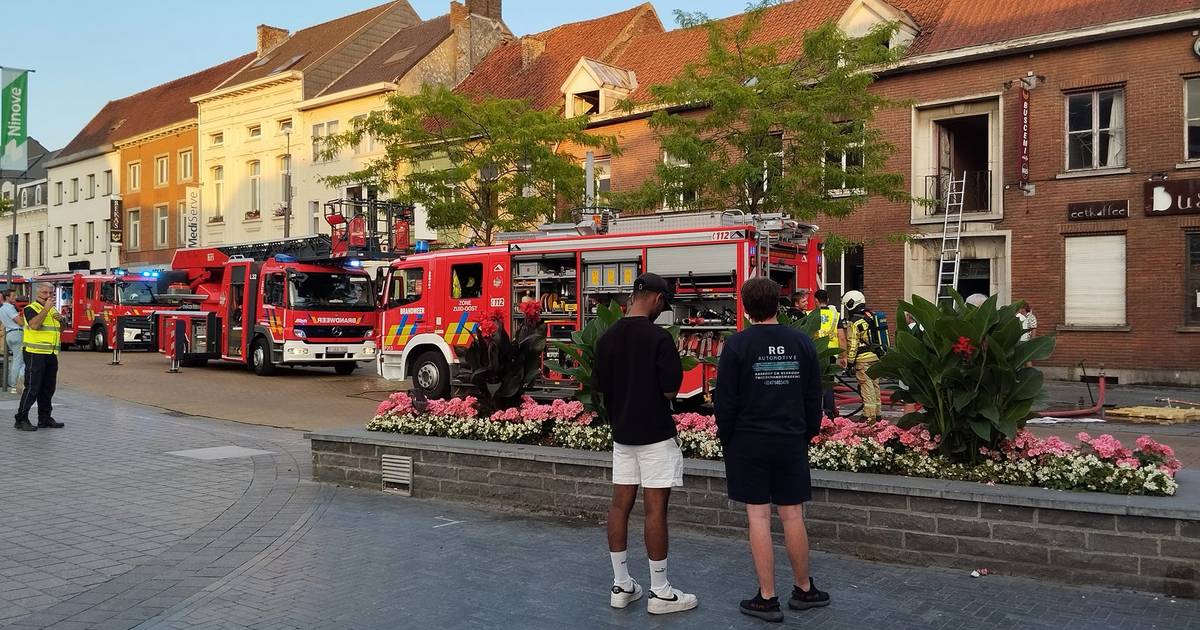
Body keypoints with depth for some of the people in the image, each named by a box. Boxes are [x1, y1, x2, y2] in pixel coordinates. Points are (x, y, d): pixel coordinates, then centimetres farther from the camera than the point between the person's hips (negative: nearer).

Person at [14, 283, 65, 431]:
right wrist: (46, 308, -23)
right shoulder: (31, 308, -6)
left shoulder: (53, 309, 17)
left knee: (48, 388, 11)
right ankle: (21, 419, -2)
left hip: (51, 355, 8)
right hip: (35, 354, -7)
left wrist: (60, 320, 3)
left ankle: (44, 418, 19)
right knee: (32, 388, -7)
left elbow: (61, 329, 24)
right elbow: (34, 324, -24)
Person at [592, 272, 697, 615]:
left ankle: (621, 586, 17)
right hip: (655, 435, -6)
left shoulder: (607, 338, 4)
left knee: (620, 506, 9)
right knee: (655, 509, -1)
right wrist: (653, 390, 5)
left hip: (622, 434, 7)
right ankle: (660, 593, 6)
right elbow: (670, 390, -16)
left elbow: (600, 387, 9)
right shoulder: (658, 337, -16)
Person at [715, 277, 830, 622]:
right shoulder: (802, 342, 2)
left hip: (749, 442, -3)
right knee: (793, 516, 12)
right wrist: (808, 433, 18)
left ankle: (767, 599, 8)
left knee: (758, 517, 2)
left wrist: (725, 438, 5)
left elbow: (725, 400, -7)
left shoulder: (736, 345, -9)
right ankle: (804, 590, 25)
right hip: (792, 442, 3)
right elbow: (814, 397, 8)